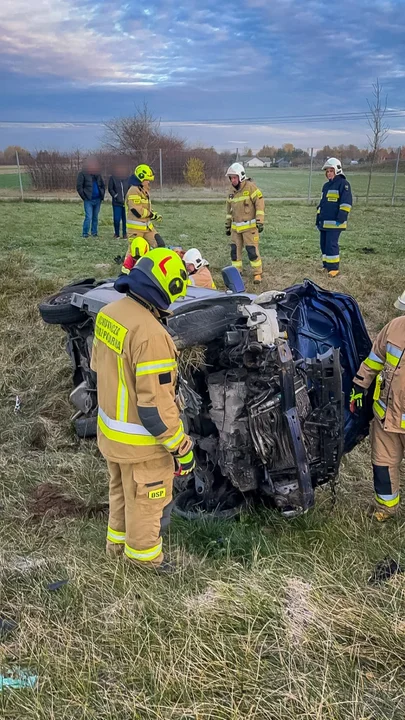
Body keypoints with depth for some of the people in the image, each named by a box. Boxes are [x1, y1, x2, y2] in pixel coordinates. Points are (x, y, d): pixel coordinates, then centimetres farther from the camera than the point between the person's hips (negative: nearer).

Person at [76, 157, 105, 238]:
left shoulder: (98, 174, 14)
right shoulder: (83, 174, -2)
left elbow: (103, 185, 24)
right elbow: (79, 187, -5)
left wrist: (102, 195, 12)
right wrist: (84, 197, -10)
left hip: (98, 199, 5)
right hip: (88, 200, -5)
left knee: (95, 217, 9)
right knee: (88, 217, -12)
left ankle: (94, 232, 17)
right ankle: (85, 233, -4)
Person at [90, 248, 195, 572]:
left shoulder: (109, 312, -5)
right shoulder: (150, 334, -32)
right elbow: (156, 404, -29)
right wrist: (181, 447, -16)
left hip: (110, 427, 8)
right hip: (140, 440, -8)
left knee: (121, 490, 30)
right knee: (147, 500, 17)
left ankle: (118, 540, 50)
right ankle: (144, 553, 39)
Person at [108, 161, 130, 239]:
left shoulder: (127, 178, 5)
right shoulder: (112, 178, 0)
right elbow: (110, 189, 1)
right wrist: (116, 196, -10)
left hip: (126, 203, 2)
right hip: (117, 203, -2)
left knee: (126, 219, 1)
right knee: (116, 219, -4)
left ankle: (125, 234, 13)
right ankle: (116, 234, 12)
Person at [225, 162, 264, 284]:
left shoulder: (250, 187, -9)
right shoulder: (232, 191, 13)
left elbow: (260, 203, -13)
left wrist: (260, 221, -17)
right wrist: (227, 225, 23)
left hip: (249, 226, -7)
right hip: (236, 227, 7)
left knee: (252, 250, -6)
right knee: (235, 250, 8)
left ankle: (257, 273, 6)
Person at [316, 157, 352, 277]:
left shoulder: (343, 183, -7)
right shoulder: (326, 185, 19)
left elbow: (346, 203, -14)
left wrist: (341, 218, -20)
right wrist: (318, 218, 20)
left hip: (334, 222, -8)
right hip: (324, 222, 8)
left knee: (331, 244, -10)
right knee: (324, 244, 10)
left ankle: (334, 268, -3)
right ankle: (326, 265, 20)